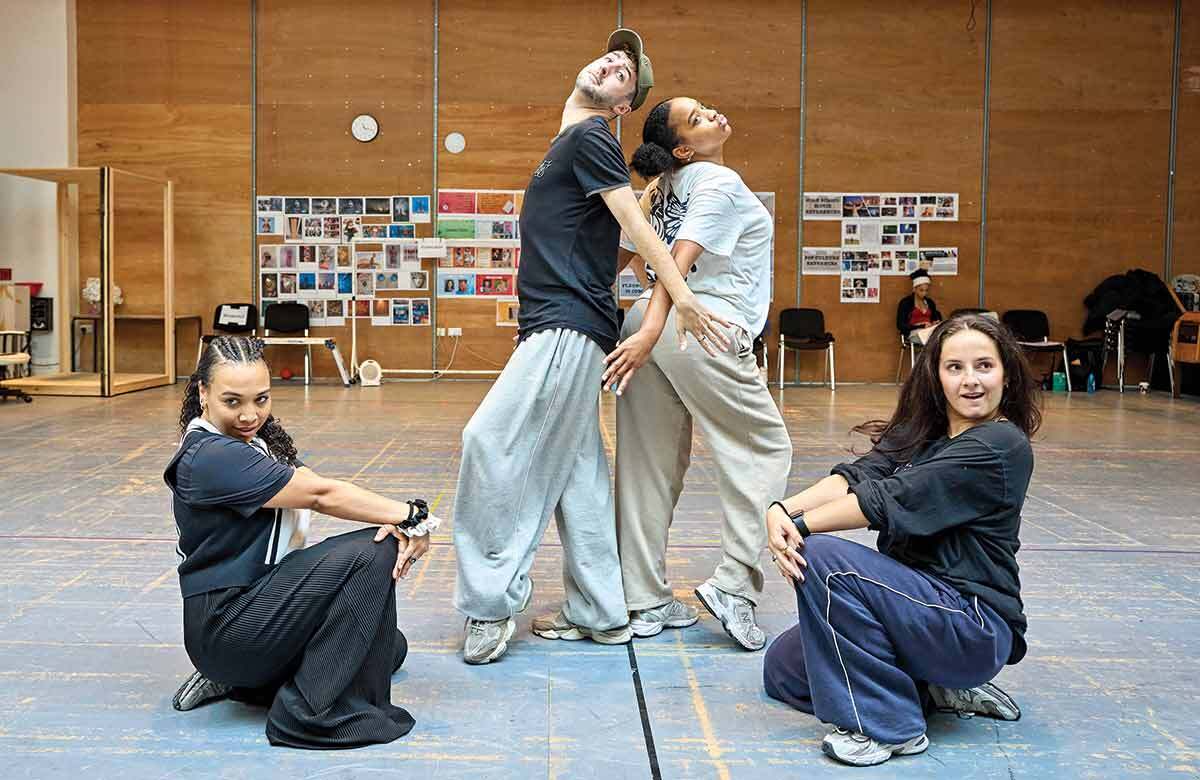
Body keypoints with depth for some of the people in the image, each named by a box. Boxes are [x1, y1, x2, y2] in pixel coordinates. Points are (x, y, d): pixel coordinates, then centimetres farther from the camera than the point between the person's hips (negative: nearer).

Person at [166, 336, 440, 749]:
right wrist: (413, 516, -17)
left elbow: (318, 489, -4)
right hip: (225, 627, -10)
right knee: (373, 553, -20)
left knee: (388, 648, 17)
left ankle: (239, 679, 15)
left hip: (260, 599, 10)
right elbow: (321, 494, -21)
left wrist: (401, 523, -21)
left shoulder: (258, 438, 9)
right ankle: (315, 714, -16)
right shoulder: (210, 456, -21)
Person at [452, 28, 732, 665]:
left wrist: (683, 299, -17)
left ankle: (492, 603, -7)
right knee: (574, 469, 9)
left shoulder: (590, 138, -5)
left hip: (567, 326, -9)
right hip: (557, 327, 9)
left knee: (492, 443, -13)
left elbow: (637, 224, -13)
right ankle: (598, 613, 14)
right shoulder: (567, 145, 23)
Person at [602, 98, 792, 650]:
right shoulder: (721, 183, -6)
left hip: (647, 322, 8)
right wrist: (651, 331, -26)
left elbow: (621, 254, 18)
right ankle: (734, 584, -3)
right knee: (764, 448, 5)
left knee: (652, 462, 9)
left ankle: (646, 601, 13)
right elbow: (679, 260, -18)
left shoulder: (663, 186, 18)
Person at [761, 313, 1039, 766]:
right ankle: (940, 688, 12)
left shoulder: (1001, 445, -16)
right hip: (924, 602, 9)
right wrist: (781, 510, -27)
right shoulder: (919, 433, 8)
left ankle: (886, 725, -14)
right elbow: (857, 475, -10)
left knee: (821, 557, -26)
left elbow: (892, 499, -24)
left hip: (975, 629, -9)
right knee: (782, 670, 12)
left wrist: (800, 526, -21)